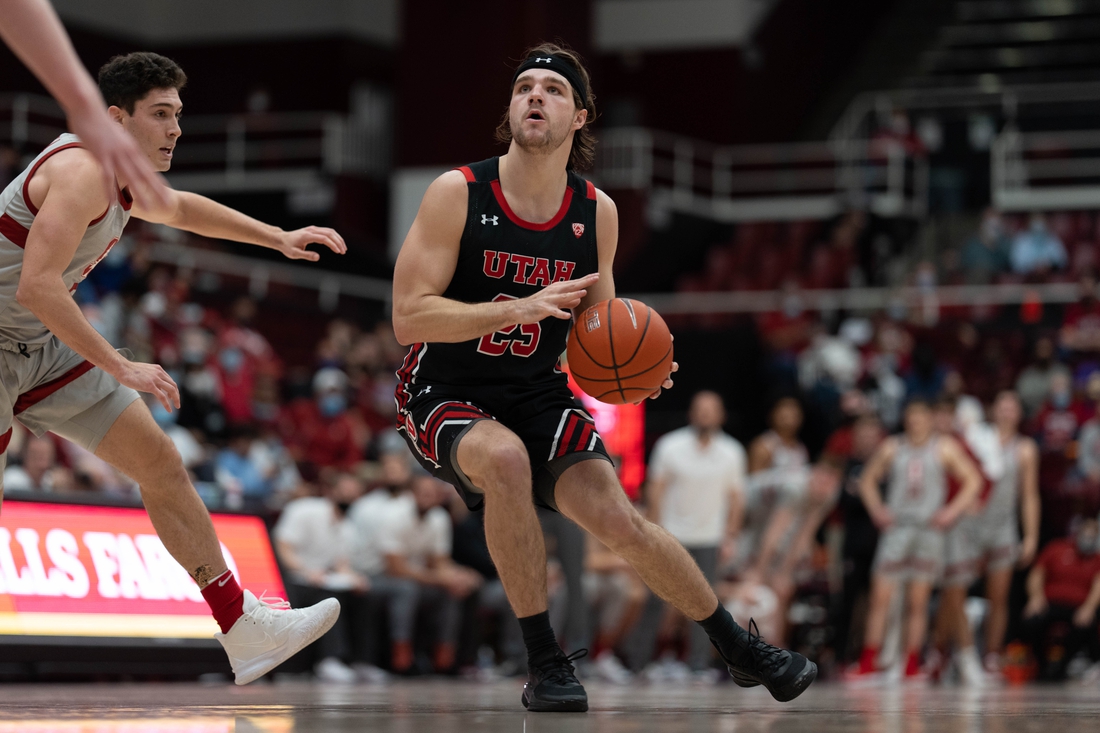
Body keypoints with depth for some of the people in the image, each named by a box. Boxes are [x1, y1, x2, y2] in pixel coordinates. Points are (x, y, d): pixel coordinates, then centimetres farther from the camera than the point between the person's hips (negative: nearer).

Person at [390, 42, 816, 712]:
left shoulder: (597, 212, -2)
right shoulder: (458, 194, -15)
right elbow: (408, 318, -21)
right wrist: (521, 308, -30)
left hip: (537, 397, 4)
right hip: (445, 399, -3)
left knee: (618, 518, -10)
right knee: (505, 458, -35)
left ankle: (741, 649, 13)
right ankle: (544, 663, -21)